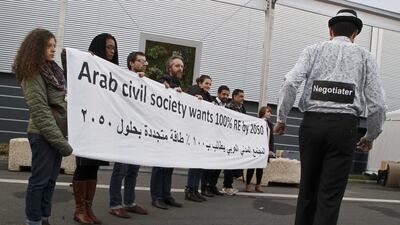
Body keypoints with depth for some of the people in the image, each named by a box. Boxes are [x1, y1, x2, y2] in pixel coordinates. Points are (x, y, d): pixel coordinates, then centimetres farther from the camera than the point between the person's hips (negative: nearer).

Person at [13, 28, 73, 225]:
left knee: (50, 180, 13)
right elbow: (40, 112, -17)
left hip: (58, 132, 8)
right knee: (40, 180, 0)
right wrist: (61, 142, -19)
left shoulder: (53, 69, 12)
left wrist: (62, 137, 8)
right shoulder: (32, 75, -12)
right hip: (43, 135, -8)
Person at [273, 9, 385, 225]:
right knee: (331, 195, 1)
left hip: (312, 123, 1)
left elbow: (290, 82, -4)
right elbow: (377, 103, 6)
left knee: (308, 187, 14)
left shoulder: (314, 50, 13)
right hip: (344, 126, -1)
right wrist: (370, 135, 20)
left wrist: (281, 118, 4)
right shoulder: (364, 56, 13)